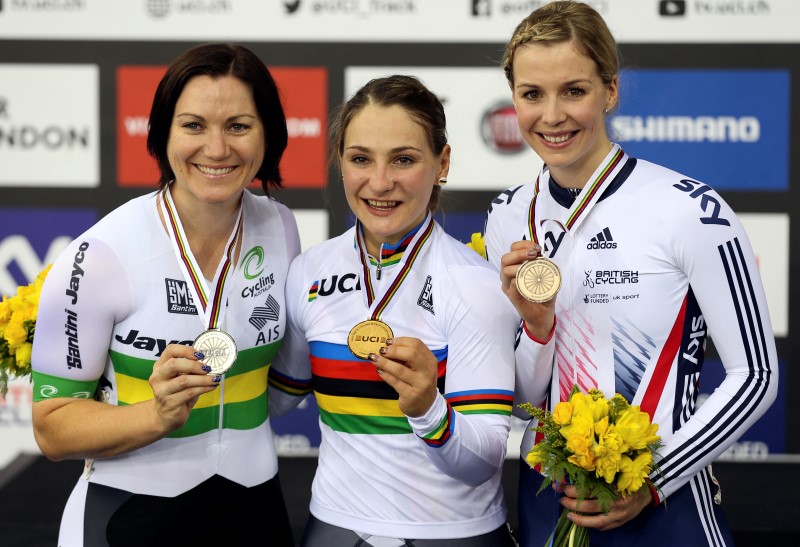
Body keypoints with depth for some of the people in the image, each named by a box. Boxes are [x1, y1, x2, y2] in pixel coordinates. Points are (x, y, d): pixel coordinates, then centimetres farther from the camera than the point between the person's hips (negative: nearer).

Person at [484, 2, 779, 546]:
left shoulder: (690, 210, -15)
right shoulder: (510, 218, 2)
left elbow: (756, 374, -10)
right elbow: (522, 395, 6)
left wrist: (652, 483, -15)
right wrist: (537, 327, -13)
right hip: (543, 503, 5)